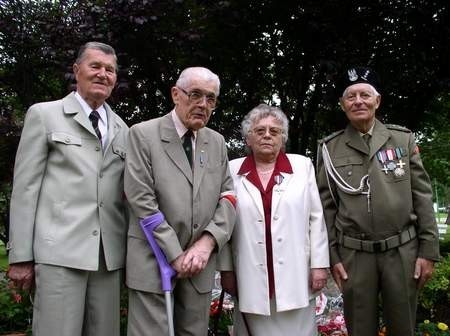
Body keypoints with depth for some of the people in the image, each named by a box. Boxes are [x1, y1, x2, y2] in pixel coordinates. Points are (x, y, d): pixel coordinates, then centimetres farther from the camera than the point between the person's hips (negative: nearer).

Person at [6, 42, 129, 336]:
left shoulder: (122, 129, 17)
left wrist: (130, 252, 8)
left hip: (110, 255, 4)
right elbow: (25, 187, 0)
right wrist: (21, 256, -4)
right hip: (60, 250, -4)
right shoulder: (44, 114, 5)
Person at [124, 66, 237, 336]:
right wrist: (175, 254, -13)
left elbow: (227, 196, 7)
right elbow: (141, 200, -12)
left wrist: (207, 242, -9)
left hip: (201, 262, 5)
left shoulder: (217, 142, 11)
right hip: (154, 260, -4)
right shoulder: (143, 134, -5)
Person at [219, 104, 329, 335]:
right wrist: (226, 269, 3)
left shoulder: (302, 166, 3)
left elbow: (316, 218, 3)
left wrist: (319, 264, -1)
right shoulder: (233, 171, 3)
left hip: (295, 275, 0)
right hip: (252, 278, 0)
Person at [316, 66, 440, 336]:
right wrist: (331, 256, 0)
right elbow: (326, 205, 3)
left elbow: (422, 196, 3)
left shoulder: (403, 139, 3)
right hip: (354, 254, 0)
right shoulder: (330, 148, 2)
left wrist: (428, 250, -1)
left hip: (403, 251, 1)